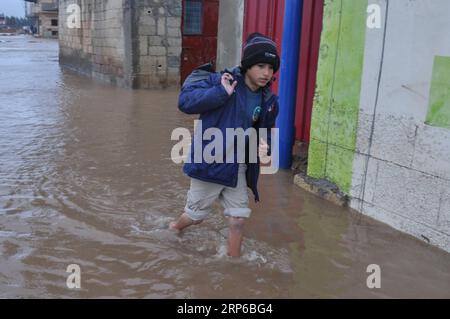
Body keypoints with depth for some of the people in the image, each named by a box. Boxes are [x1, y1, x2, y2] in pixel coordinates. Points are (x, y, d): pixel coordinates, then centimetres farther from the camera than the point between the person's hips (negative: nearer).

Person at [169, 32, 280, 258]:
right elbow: (184, 100, -24)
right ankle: (175, 228, 48)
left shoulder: (268, 100, 0)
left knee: (238, 218, 9)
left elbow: (266, 130, 14)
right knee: (197, 214, 15)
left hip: (238, 167, 5)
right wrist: (221, 93, -31)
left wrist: (265, 146, -8)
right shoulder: (223, 81, -18)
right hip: (209, 163, -4)